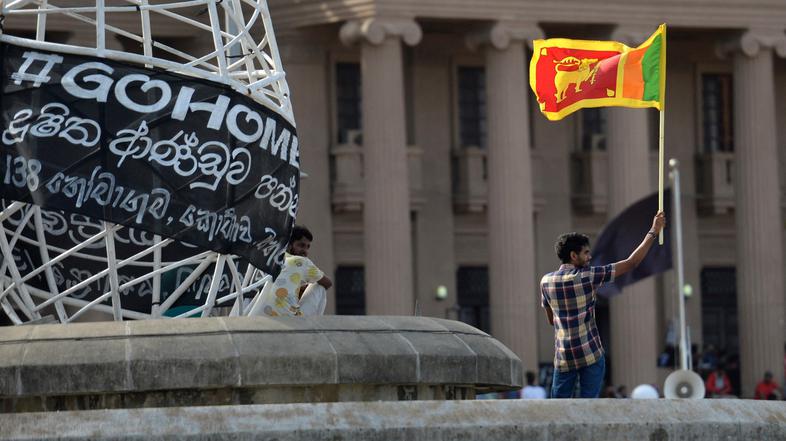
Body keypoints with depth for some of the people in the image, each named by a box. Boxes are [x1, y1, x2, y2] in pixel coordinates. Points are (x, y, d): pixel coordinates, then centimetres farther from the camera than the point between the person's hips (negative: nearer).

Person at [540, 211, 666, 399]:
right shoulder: (587, 276, -10)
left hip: (563, 357, 4)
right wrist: (653, 232, -1)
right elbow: (631, 263, -7)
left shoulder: (546, 281, 3)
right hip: (591, 354, -4)